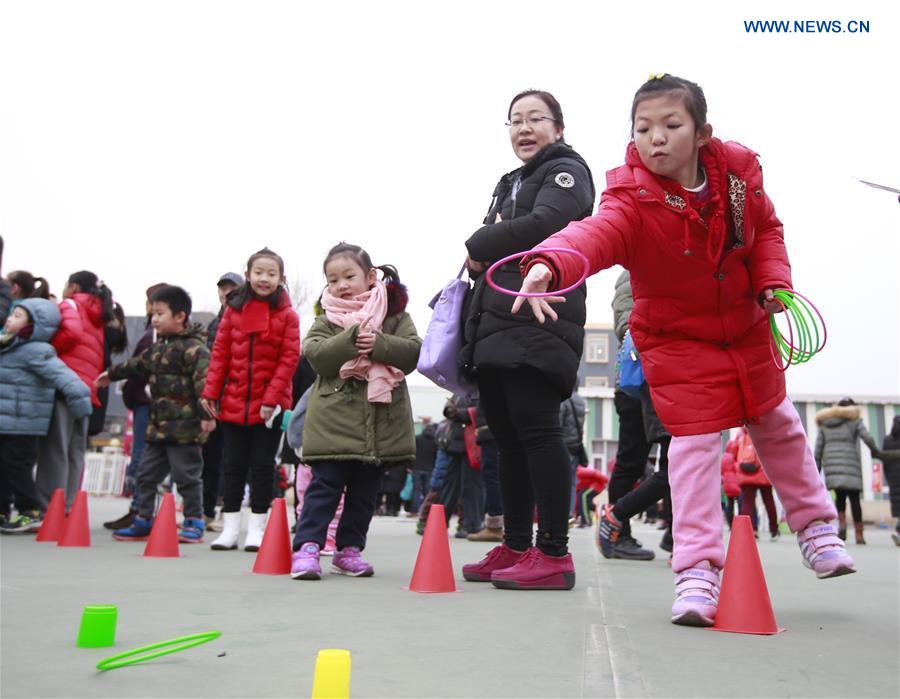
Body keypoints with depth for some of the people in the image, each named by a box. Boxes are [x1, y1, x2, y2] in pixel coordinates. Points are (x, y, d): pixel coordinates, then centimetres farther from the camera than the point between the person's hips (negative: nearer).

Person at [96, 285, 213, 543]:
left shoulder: (193, 347, -14)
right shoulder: (159, 347, 15)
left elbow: (204, 379, -23)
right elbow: (139, 364, 33)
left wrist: (206, 414, -29)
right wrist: (113, 374, 46)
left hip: (184, 425, -9)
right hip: (158, 425, 9)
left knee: (187, 475, -1)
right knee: (146, 472, 14)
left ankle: (194, 523, 10)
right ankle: (143, 520, 25)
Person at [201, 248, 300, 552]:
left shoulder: (287, 315, -5)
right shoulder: (233, 310, 3)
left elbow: (289, 359, -8)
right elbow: (220, 352, 4)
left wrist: (271, 399, -14)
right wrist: (211, 391, -3)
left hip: (269, 406, -3)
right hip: (233, 402, 3)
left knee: (262, 466, 6)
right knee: (233, 465, 10)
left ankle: (257, 527, 16)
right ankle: (230, 527, 19)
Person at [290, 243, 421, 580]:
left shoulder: (395, 315, 6)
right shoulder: (326, 320, 5)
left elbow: (413, 352, -6)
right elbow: (315, 355, -11)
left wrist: (379, 344, -21)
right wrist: (351, 339, -22)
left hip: (382, 422, 2)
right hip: (334, 420, -2)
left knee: (364, 490, 12)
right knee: (325, 485, -2)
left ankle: (349, 548, 24)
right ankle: (307, 546, 2)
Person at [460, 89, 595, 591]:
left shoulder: (566, 170, 3)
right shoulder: (511, 183, 29)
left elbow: (545, 223, -15)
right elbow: (495, 238, 25)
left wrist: (480, 246, -3)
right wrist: (487, 249, 1)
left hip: (540, 319, -8)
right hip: (497, 322, 8)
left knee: (535, 426, -13)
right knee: (507, 435, 7)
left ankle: (554, 554, -9)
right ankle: (515, 548, 15)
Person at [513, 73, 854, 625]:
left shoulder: (739, 171, -12)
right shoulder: (632, 197, -26)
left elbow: (766, 229, 6)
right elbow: (596, 233, -48)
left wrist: (773, 281, -10)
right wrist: (551, 262, -69)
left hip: (747, 327, 5)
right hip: (678, 339, -4)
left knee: (779, 425, 20)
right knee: (695, 440, -10)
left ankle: (815, 523, 43)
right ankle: (698, 569, 2)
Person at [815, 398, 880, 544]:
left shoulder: (824, 424, 15)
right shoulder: (854, 420, 6)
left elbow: (818, 449, 11)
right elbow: (867, 437, -8)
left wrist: (816, 470, 12)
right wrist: (875, 451, 11)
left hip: (830, 463, 3)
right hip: (849, 463, -3)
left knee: (840, 495, 15)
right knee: (854, 498, 2)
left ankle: (841, 523, -8)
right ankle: (859, 534, 1)